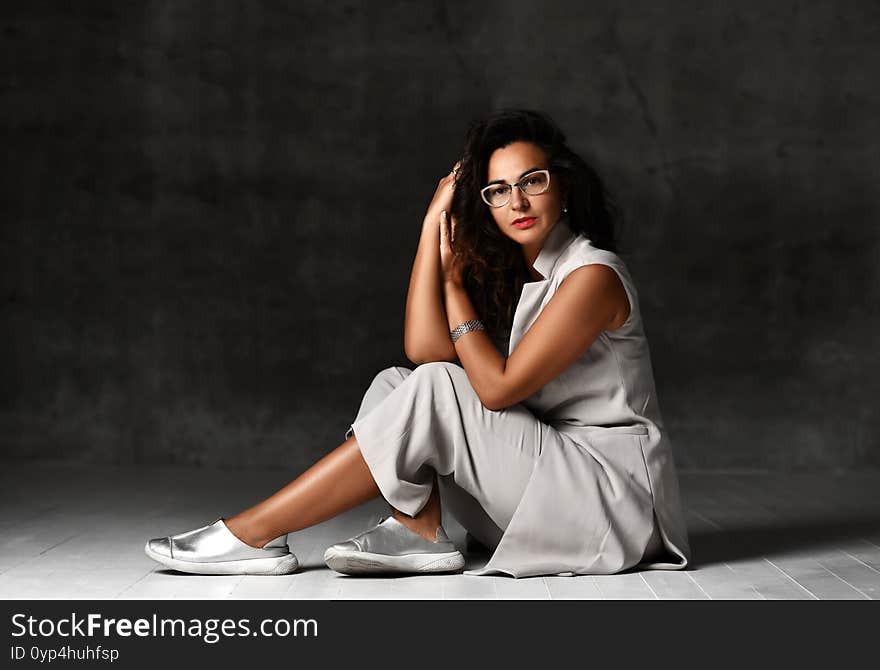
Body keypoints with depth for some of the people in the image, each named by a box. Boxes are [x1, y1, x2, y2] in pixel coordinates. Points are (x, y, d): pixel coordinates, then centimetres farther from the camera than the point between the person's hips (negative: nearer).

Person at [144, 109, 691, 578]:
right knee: (394, 384, -3)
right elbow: (425, 349, -7)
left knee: (433, 390, -21)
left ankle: (254, 535, -18)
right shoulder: (510, 270, 10)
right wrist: (436, 223, -6)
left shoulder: (592, 274, -15)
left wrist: (454, 277, -9)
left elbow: (497, 388, -18)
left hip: (614, 493, -8)